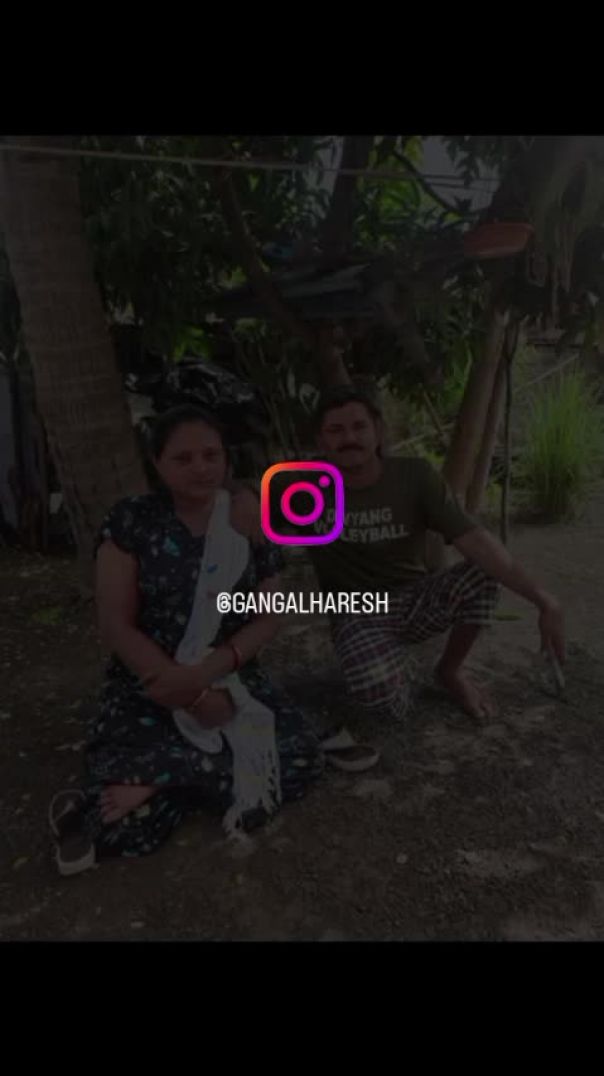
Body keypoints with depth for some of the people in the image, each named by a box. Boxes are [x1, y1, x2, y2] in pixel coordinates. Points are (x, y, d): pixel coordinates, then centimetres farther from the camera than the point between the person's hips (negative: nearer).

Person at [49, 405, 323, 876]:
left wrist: (208, 672, -17)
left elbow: (269, 616, 0)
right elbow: (116, 625, -9)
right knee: (126, 823, -29)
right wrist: (192, 695, -17)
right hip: (147, 688, -4)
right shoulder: (132, 521, -6)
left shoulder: (248, 520, 0)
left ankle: (155, 786, -12)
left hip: (233, 681, 5)